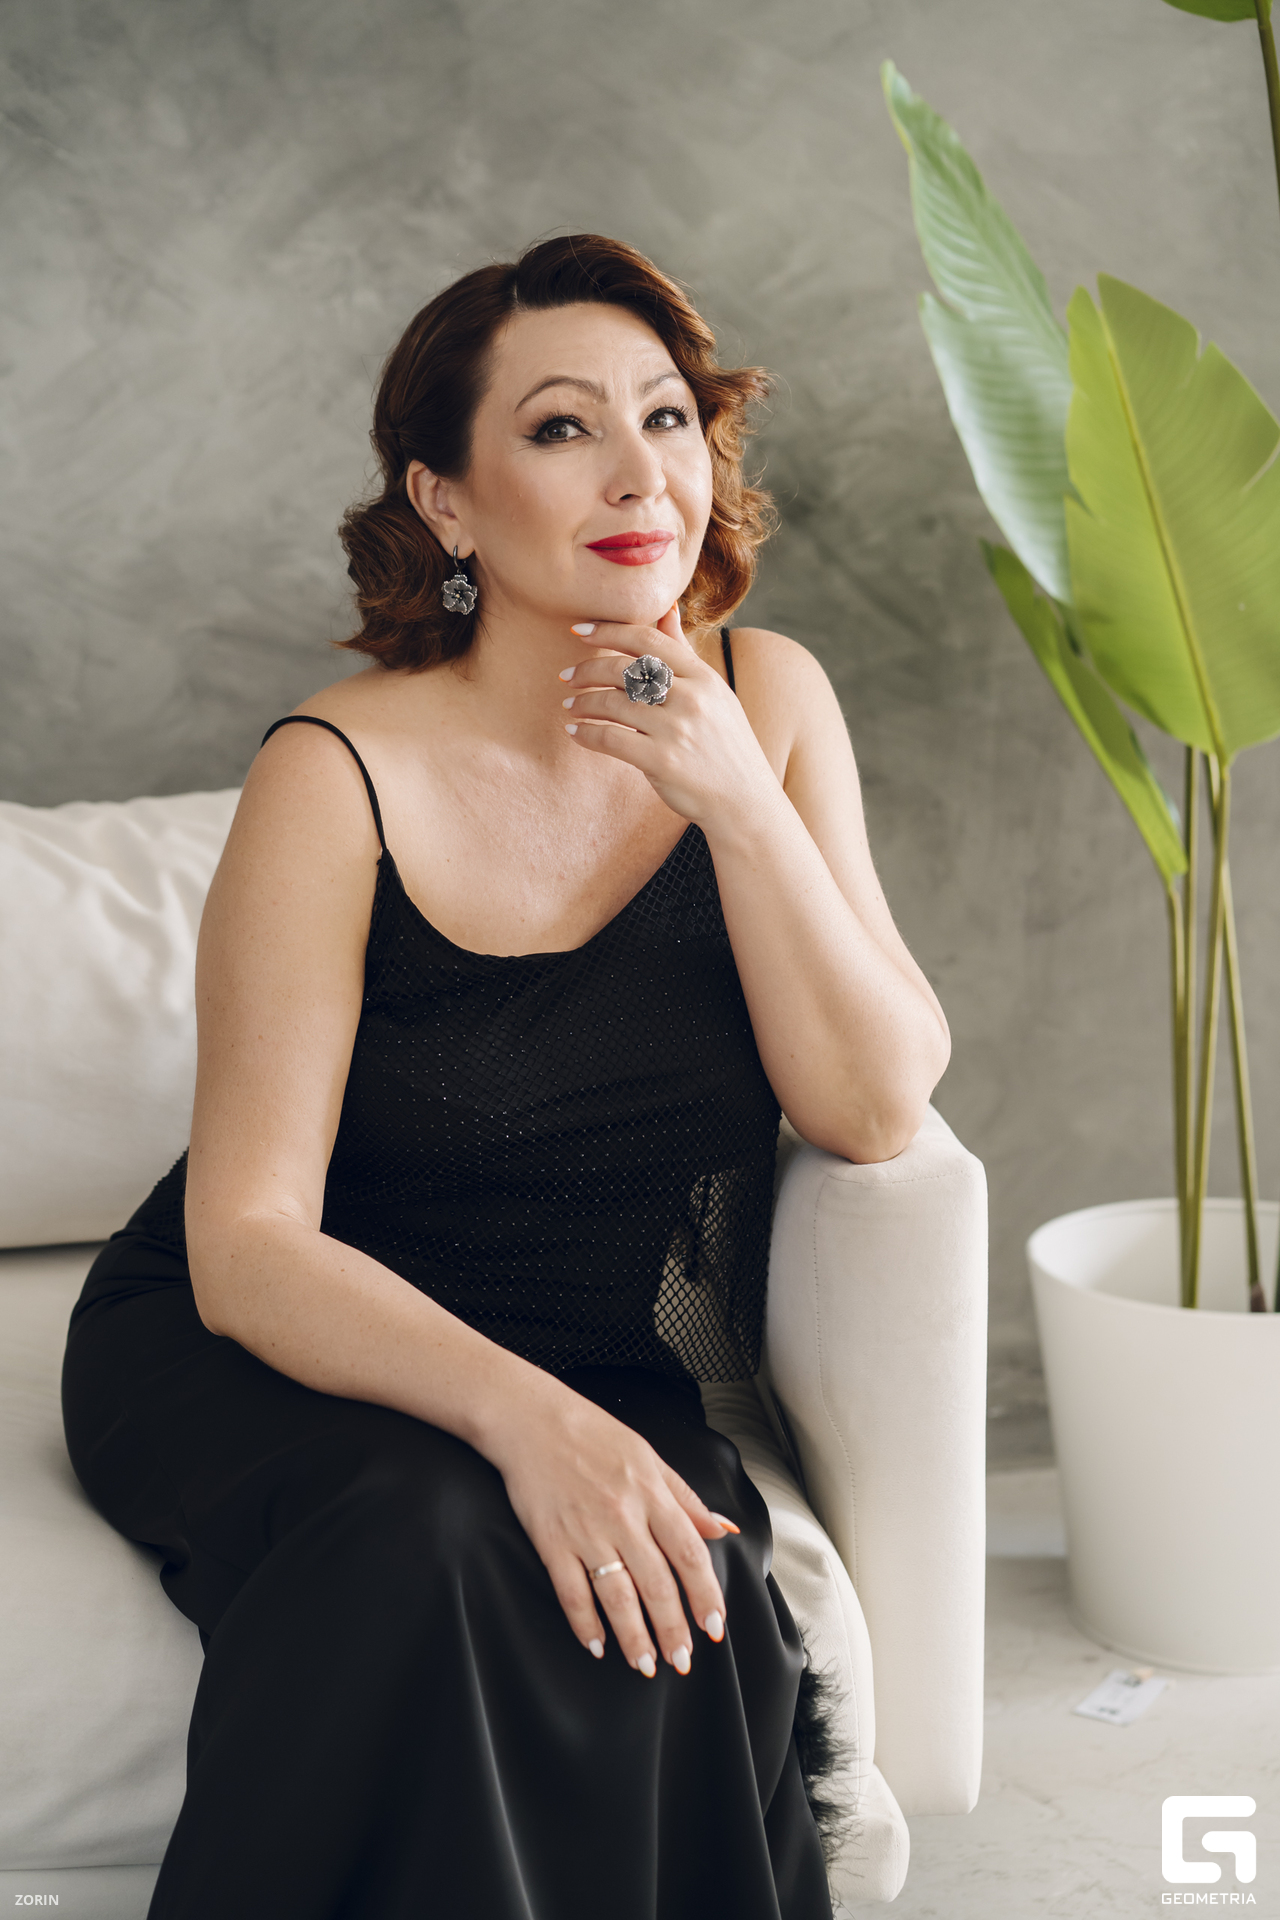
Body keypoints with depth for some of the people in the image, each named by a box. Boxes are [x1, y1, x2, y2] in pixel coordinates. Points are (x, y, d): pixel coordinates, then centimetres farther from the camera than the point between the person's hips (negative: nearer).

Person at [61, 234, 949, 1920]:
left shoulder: (764, 702, -4)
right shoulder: (341, 779, -17)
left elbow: (878, 1109, -9)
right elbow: (246, 1244, -20)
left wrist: (735, 800, -21)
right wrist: (517, 1413, -36)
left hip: (599, 1379, 3)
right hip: (255, 1357, -2)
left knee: (676, 1601, -29)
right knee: (437, 1549, -34)